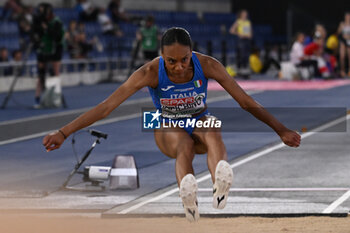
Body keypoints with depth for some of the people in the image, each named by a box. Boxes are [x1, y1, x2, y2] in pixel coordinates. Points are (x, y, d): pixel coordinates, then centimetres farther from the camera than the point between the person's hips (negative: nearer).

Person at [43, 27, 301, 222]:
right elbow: (107, 106, -22)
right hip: (168, 130, 0)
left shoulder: (208, 65, -18)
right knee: (185, 145, -37)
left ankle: (221, 184, -69)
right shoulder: (150, 73, -22)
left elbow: (246, 101, -12)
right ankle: (188, 195, -69)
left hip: (200, 124, 0)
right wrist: (63, 133, -27)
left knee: (212, 133, -37)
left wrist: (281, 130, -12)